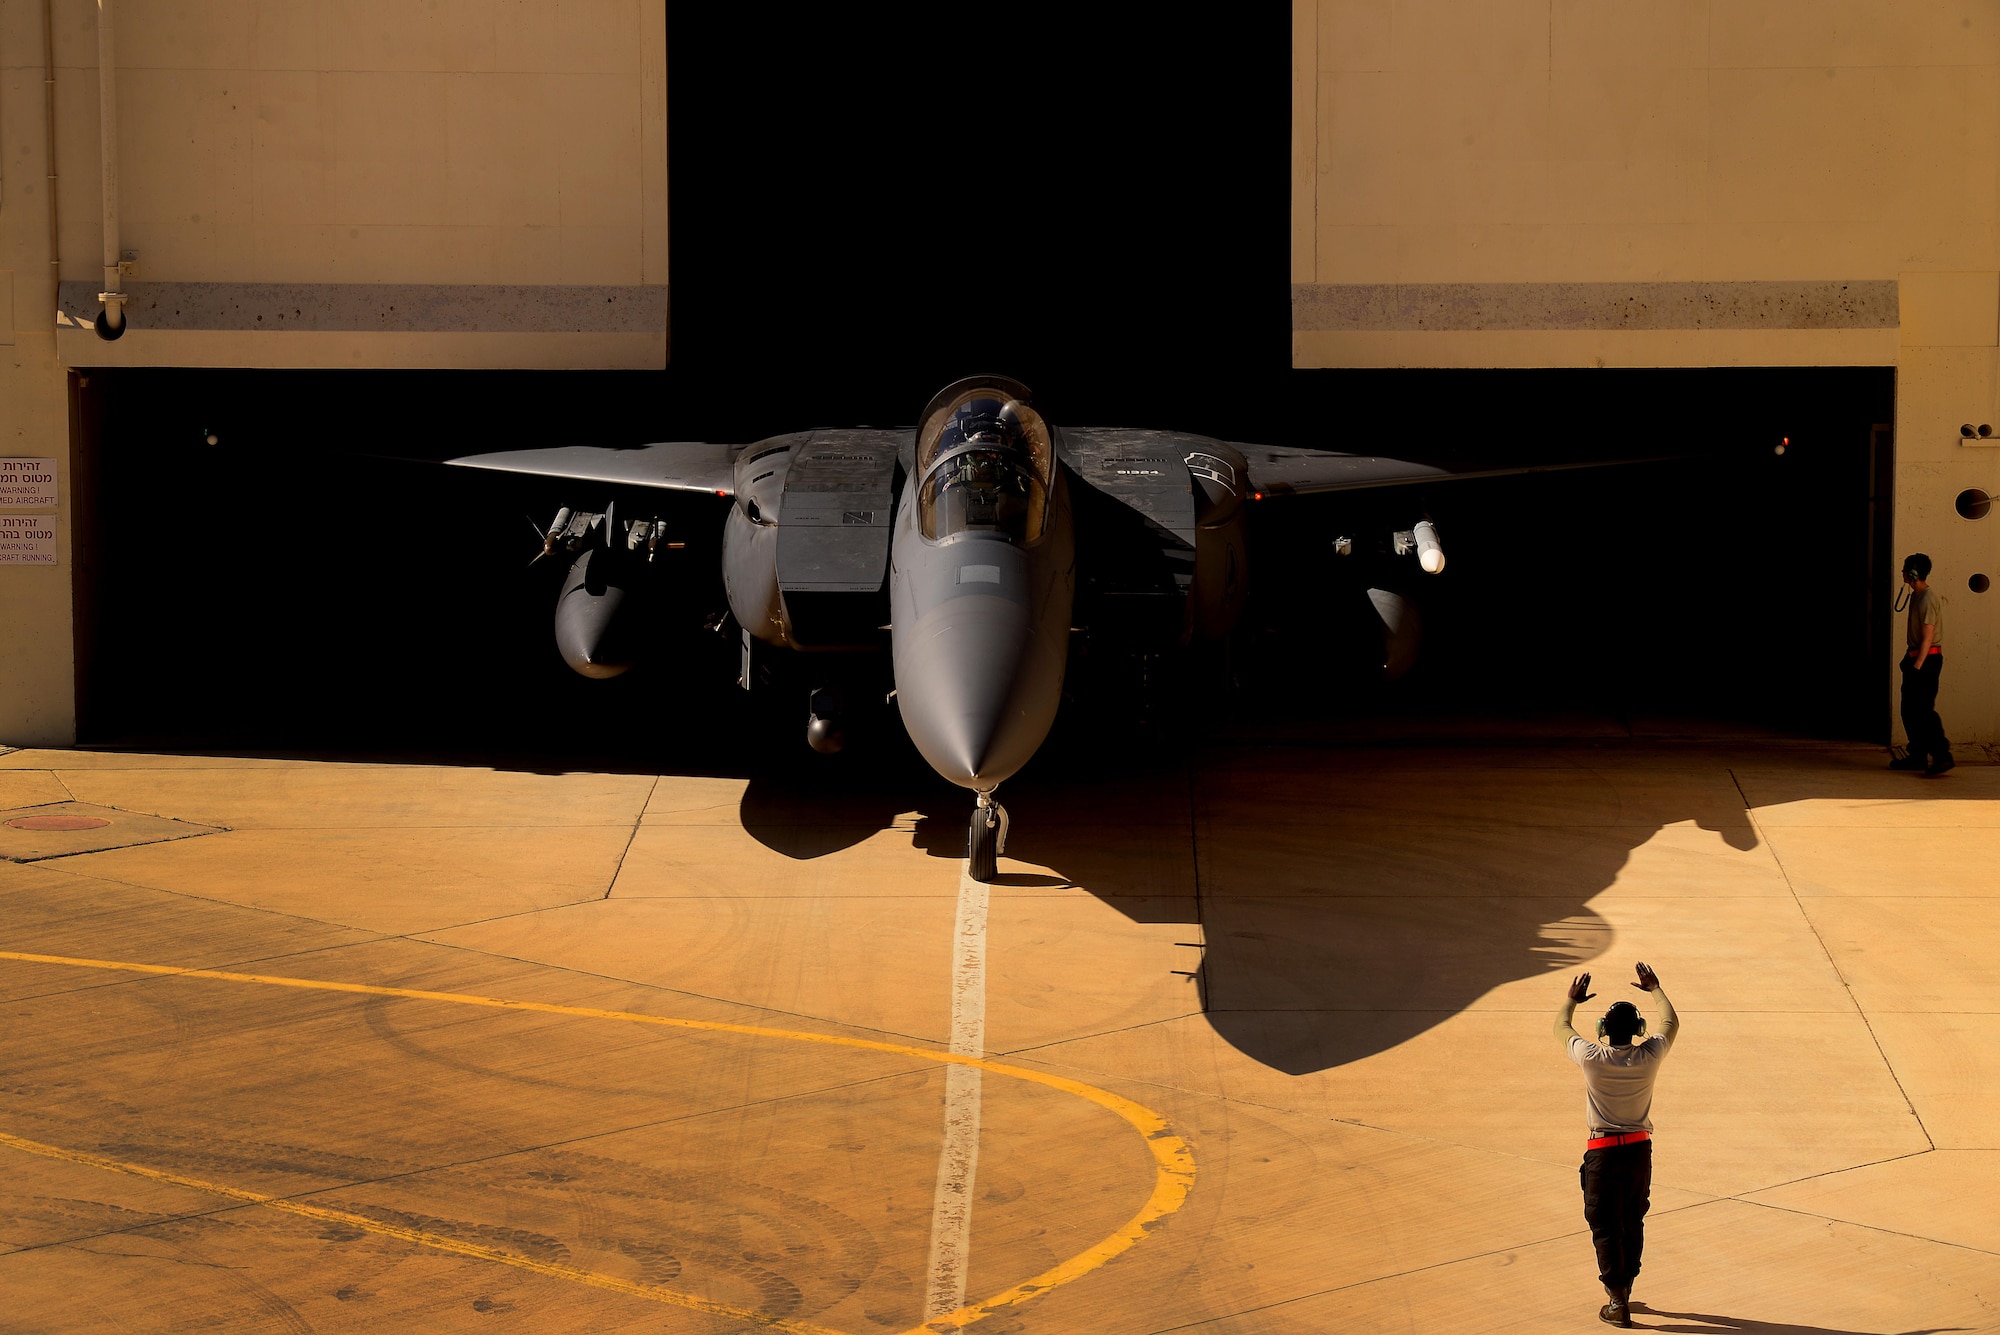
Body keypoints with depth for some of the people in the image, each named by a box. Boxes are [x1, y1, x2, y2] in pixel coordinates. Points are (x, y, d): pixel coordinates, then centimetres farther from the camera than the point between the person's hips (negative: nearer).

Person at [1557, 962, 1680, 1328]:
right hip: (1640, 1149, 3)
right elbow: (1671, 1022, 13)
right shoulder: (1650, 1056, -8)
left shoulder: (1592, 1058, -14)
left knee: (1606, 1228, 1)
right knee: (1633, 1224, 17)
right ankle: (1624, 1290, 29)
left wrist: (1571, 999, 23)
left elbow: (1561, 1027, 5)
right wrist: (1655, 989, 27)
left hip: (1604, 1152, -3)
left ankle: (1617, 1302, -2)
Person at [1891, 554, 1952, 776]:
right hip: (1916, 658, 10)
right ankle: (1918, 756, 18)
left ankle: (1942, 756, -16)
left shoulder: (1927, 599, -17)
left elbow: (1928, 636, -21)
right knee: (1909, 709, 12)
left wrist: (1918, 665, -23)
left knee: (1923, 710, -13)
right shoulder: (1916, 596, 13)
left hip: (1927, 658, -10)